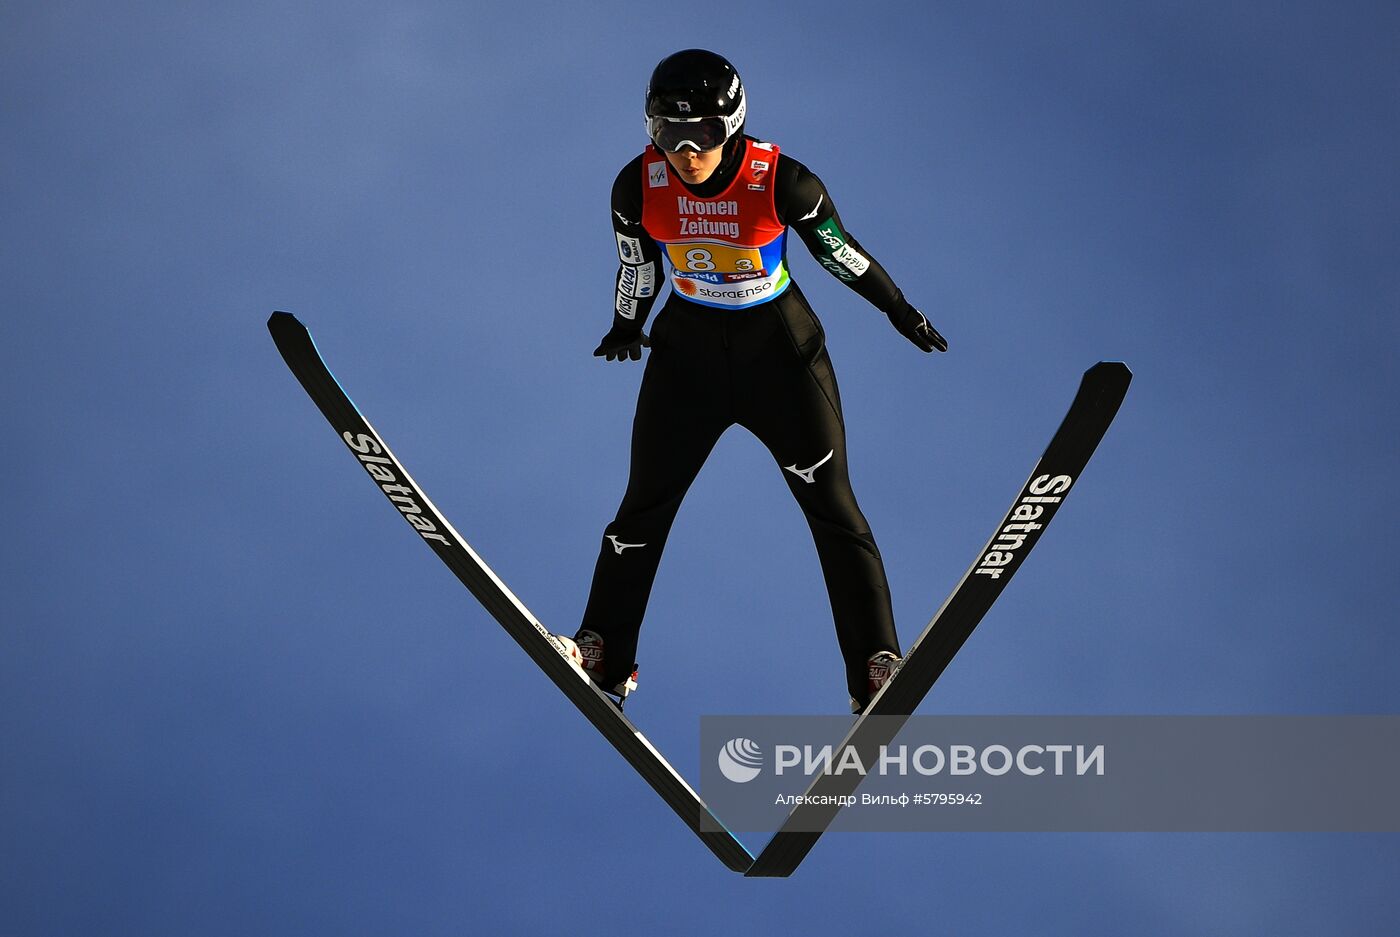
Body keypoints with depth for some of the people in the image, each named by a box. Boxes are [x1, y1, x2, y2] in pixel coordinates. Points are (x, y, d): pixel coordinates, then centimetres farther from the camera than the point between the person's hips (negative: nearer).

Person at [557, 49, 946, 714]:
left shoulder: (783, 183, -23)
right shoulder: (638, 189, -17)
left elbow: (840, 252, -5)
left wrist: (899, 311, 7)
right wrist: (625, 328, 19)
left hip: (780, 347, -2)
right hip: (687, 345, 2)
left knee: (832, 506, -2)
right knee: (645, 502, 3)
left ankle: (877, 672, 3)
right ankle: (604, 658, 15)